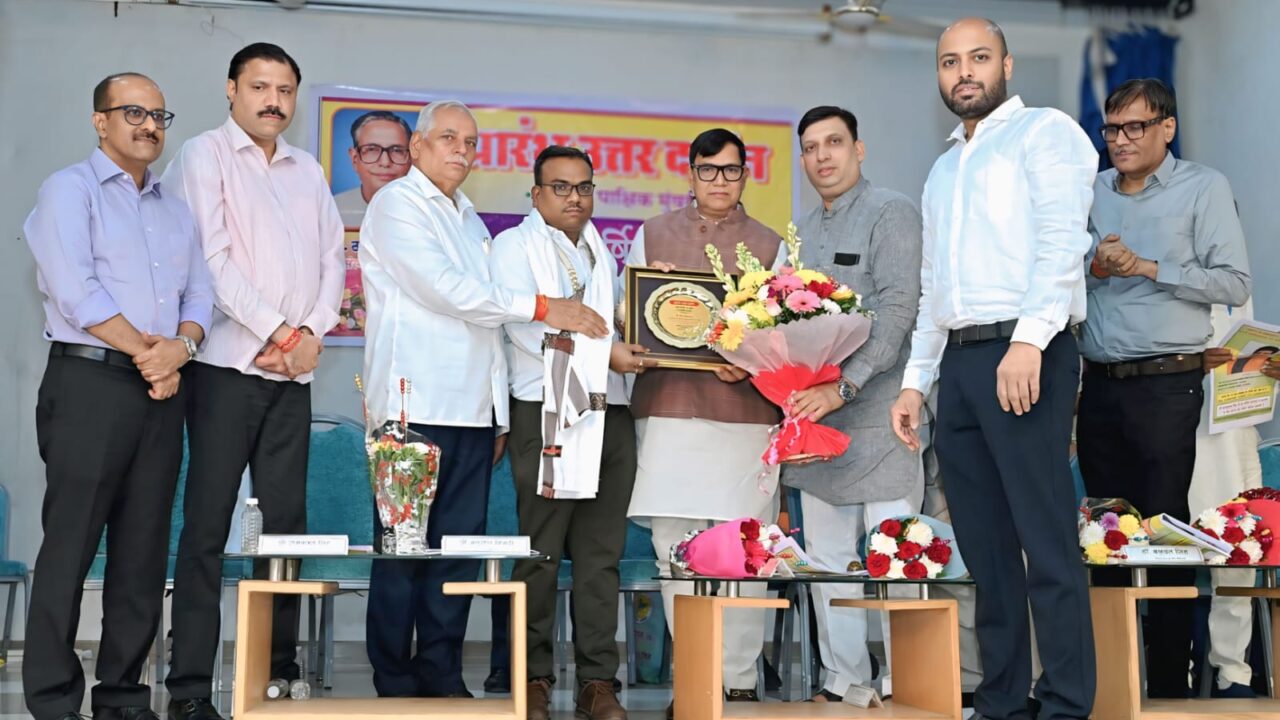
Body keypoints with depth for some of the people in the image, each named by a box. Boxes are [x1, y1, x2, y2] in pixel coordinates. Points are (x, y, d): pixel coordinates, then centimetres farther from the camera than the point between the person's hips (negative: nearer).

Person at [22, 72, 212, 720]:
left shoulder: (175, 210, 20)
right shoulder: (70, 190, 1)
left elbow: (199, 294, 13)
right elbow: (75, 289, -12)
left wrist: (180, 348, -7)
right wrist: (143, 351, -9)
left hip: (161, 391, 6)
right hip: (90, 381, -6)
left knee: (143, 551, 7)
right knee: (70, 546, -4)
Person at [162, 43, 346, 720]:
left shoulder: (308, 171, 19)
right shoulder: (204, 155, 2)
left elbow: (332, 259, 14)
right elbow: (213, 256, -9)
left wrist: (312, 333, -3)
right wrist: (278, 331, -11)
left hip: (295, 369, 5)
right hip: (229, 364, -5)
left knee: (286, 520, 4)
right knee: (207, 524, -5)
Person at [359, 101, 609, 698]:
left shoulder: (470, 219, 23)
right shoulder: (397, 203, 0)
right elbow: (445, 289, -12)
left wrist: (499, 413, 15)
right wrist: (541, 307, -11)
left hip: (472, 408, 7)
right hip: (415, 403, -7)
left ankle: (441, 673, 11)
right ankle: (395, 682, 3)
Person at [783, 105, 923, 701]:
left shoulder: (891, 214, -5)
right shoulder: (802, 232, 17)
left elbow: (898, 311, -16)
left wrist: (843, 387, -23)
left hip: (876, 412, -7)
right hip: (815, 412, 7)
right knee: (826, 557, 10)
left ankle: (902, 687, 6)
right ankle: (842, 680, 20)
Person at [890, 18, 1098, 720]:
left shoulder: (1044, 131, 4)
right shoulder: (942, 169, 25)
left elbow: (1062, 240, -11)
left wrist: (1028, 340, -23)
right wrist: (915, 381, 18)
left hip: (1026, 355, -7)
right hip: (958, 362, 7)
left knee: (1046, 543, -7)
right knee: (985, 549, 8)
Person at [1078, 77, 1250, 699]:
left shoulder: (1203, 187, 0)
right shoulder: (1091, 192, 13)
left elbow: (1233, 283, -8)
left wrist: (1148, 267, -13)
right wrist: (1093, 268, -4)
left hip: (1167, 384, -5)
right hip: (1101, 384, 5)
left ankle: (1169, 683, 7)